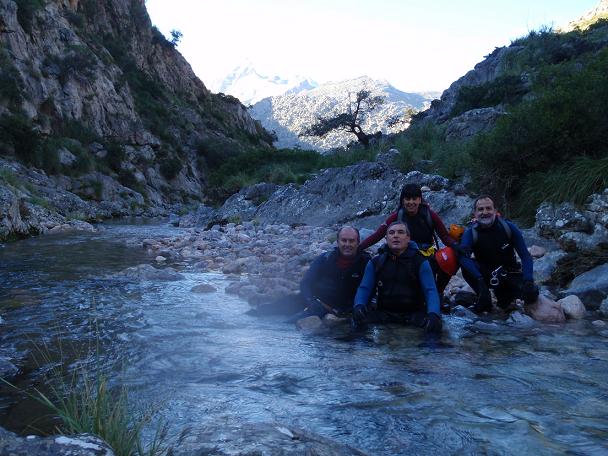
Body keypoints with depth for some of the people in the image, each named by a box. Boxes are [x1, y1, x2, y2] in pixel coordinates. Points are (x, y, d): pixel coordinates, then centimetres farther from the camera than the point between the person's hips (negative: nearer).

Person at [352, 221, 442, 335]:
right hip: (383, 313, 1)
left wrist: (434, 314, -28)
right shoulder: (375, 263, 11)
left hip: (413, 314, -1)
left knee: (433, 325, -32)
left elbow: (430, 291, -7)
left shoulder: (420, 262, 4)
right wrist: (358, 306, -19)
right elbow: (364, 289, 5)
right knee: (359, 318, -29)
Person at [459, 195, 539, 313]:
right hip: (486, 275, -1)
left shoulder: (508, 227, -11)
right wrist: (479, 279, -47)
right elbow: (463, 256, -33)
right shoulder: (471, 232, -15)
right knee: (466, 267, -30)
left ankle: (505, 295, 7)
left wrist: (528, 280, -28)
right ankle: (484, 299, -10)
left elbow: (525, 256, -11)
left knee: (532, 293, -25)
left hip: (510, 274, 1)